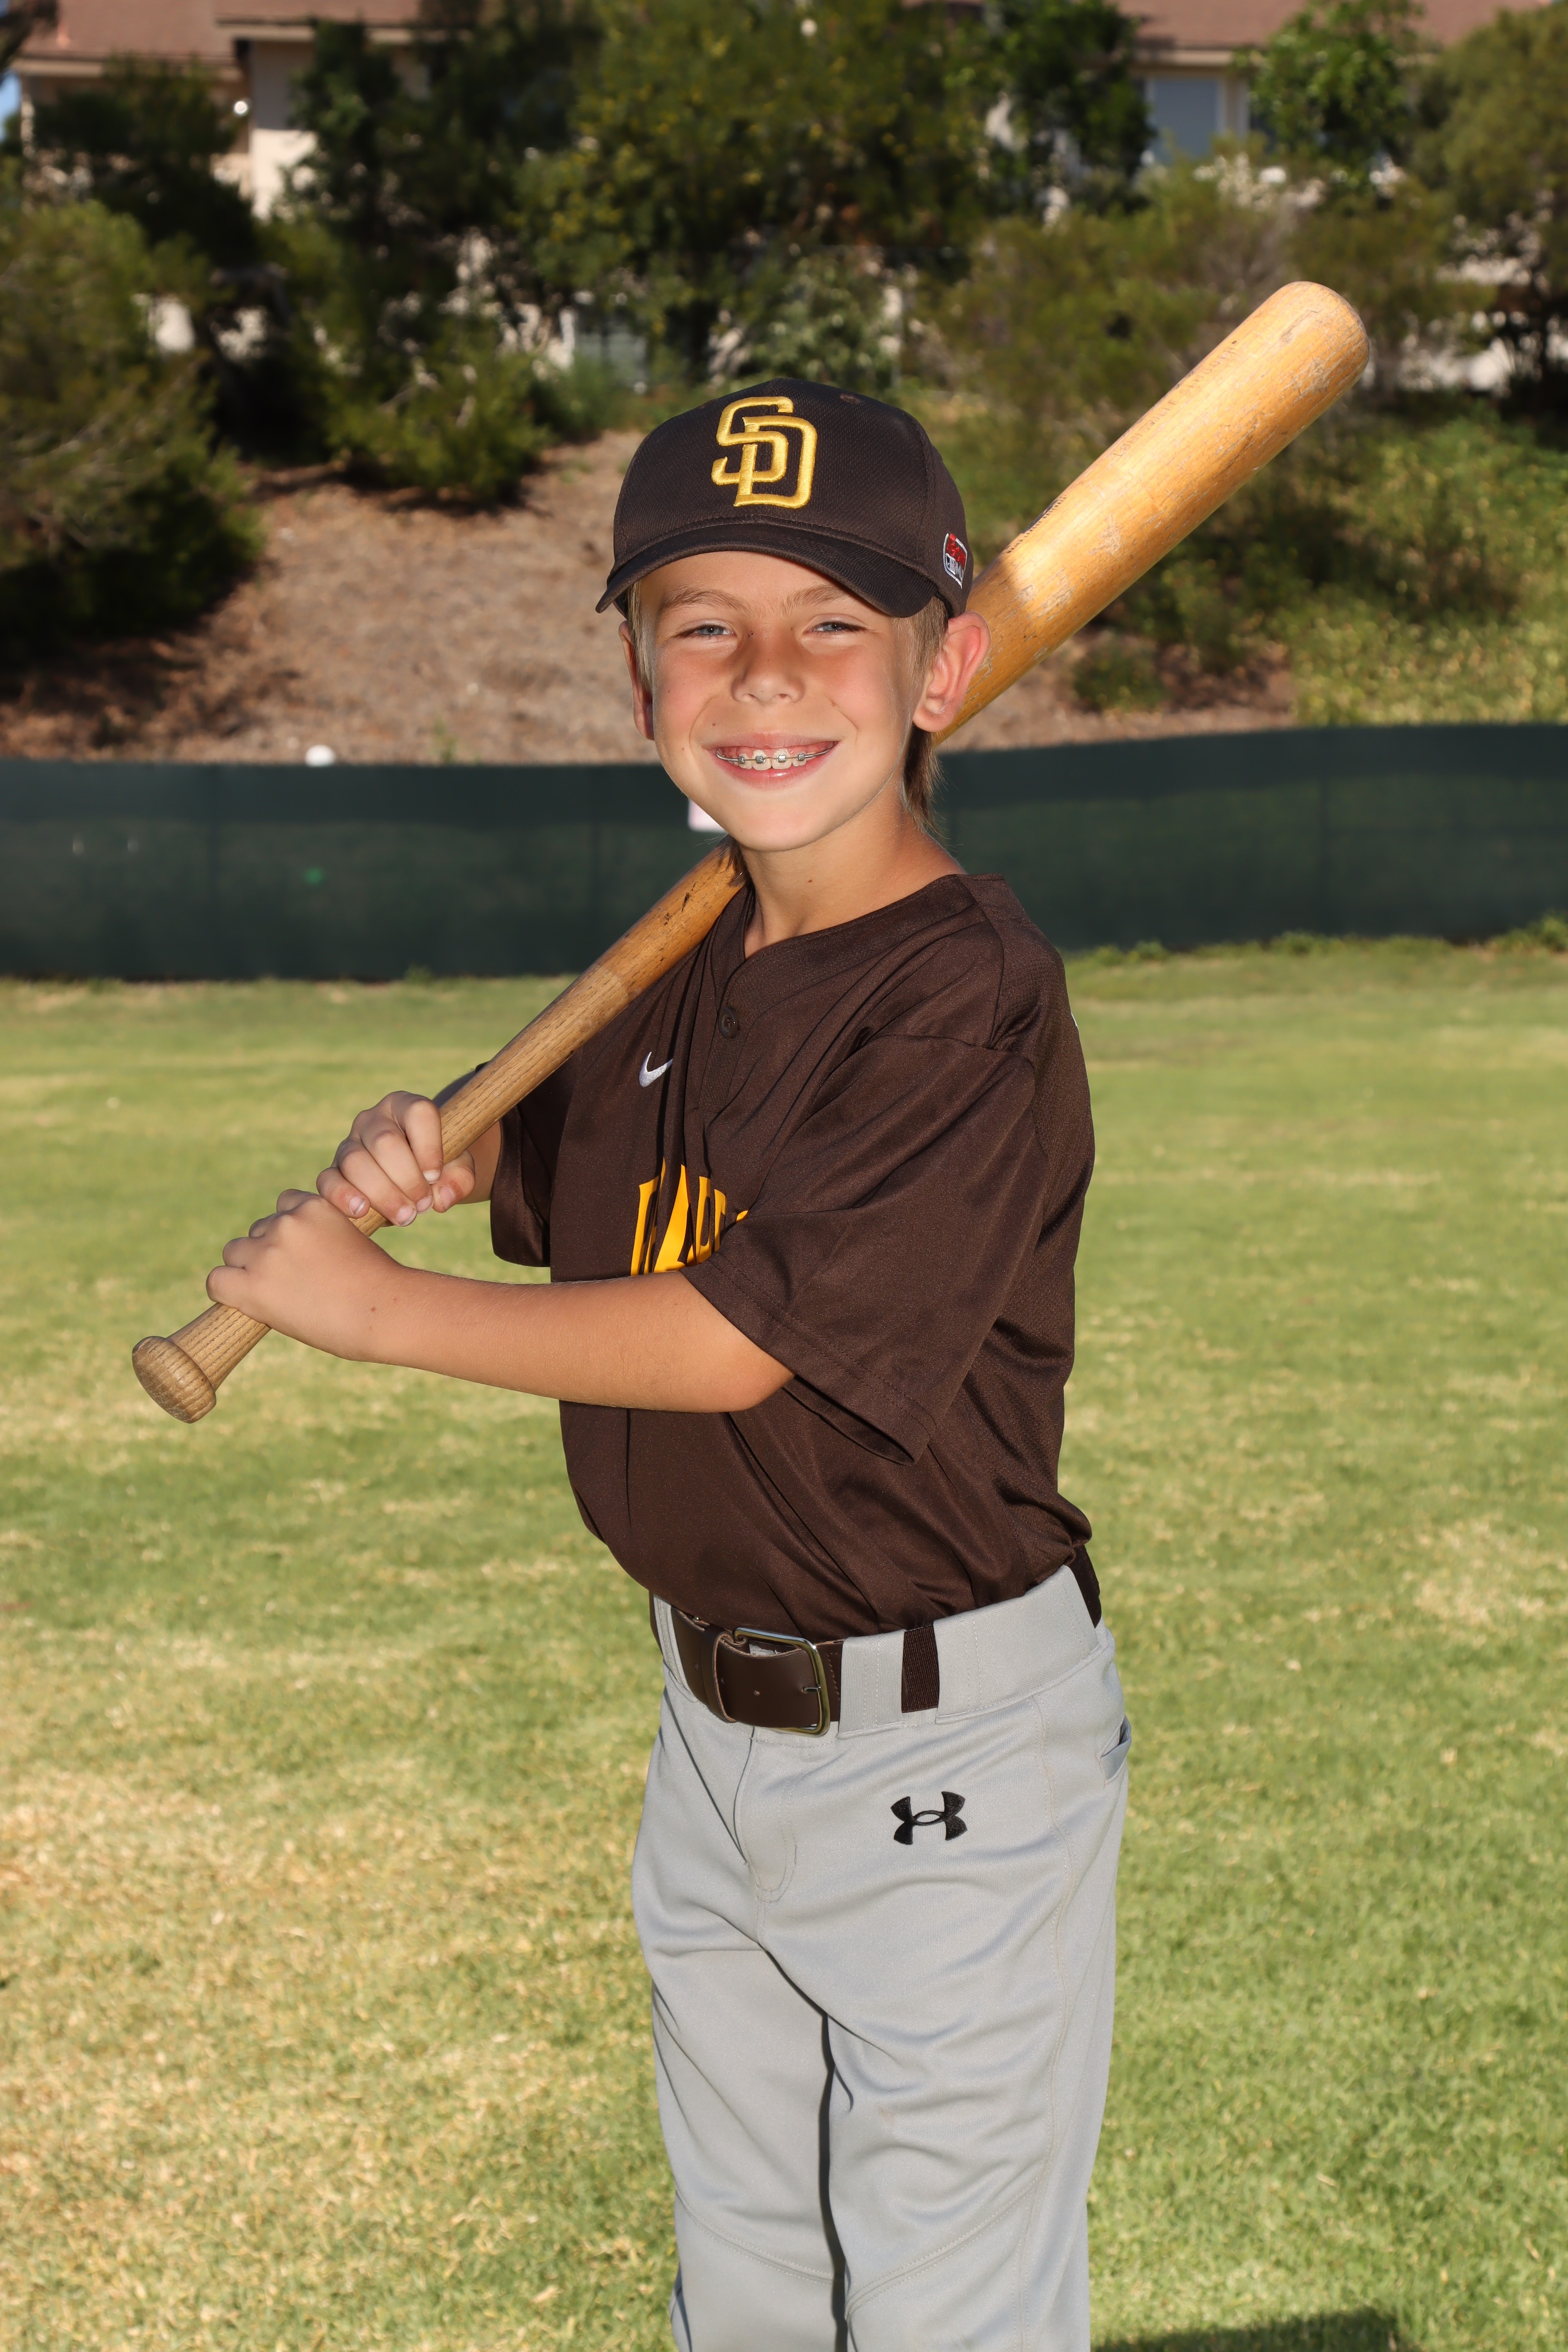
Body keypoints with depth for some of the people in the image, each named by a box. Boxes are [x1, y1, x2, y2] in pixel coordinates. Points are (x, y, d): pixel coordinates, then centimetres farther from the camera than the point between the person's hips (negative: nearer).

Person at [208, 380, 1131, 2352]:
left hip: (944, 1742, -8)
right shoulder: (682, 974, 3)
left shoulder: (971, 997, -22)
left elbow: (731, 1343, -26)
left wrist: (366, 1303, -16)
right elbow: (548, 1172, 20)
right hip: (714, 1714, 8)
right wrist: (420, 1149, -4)